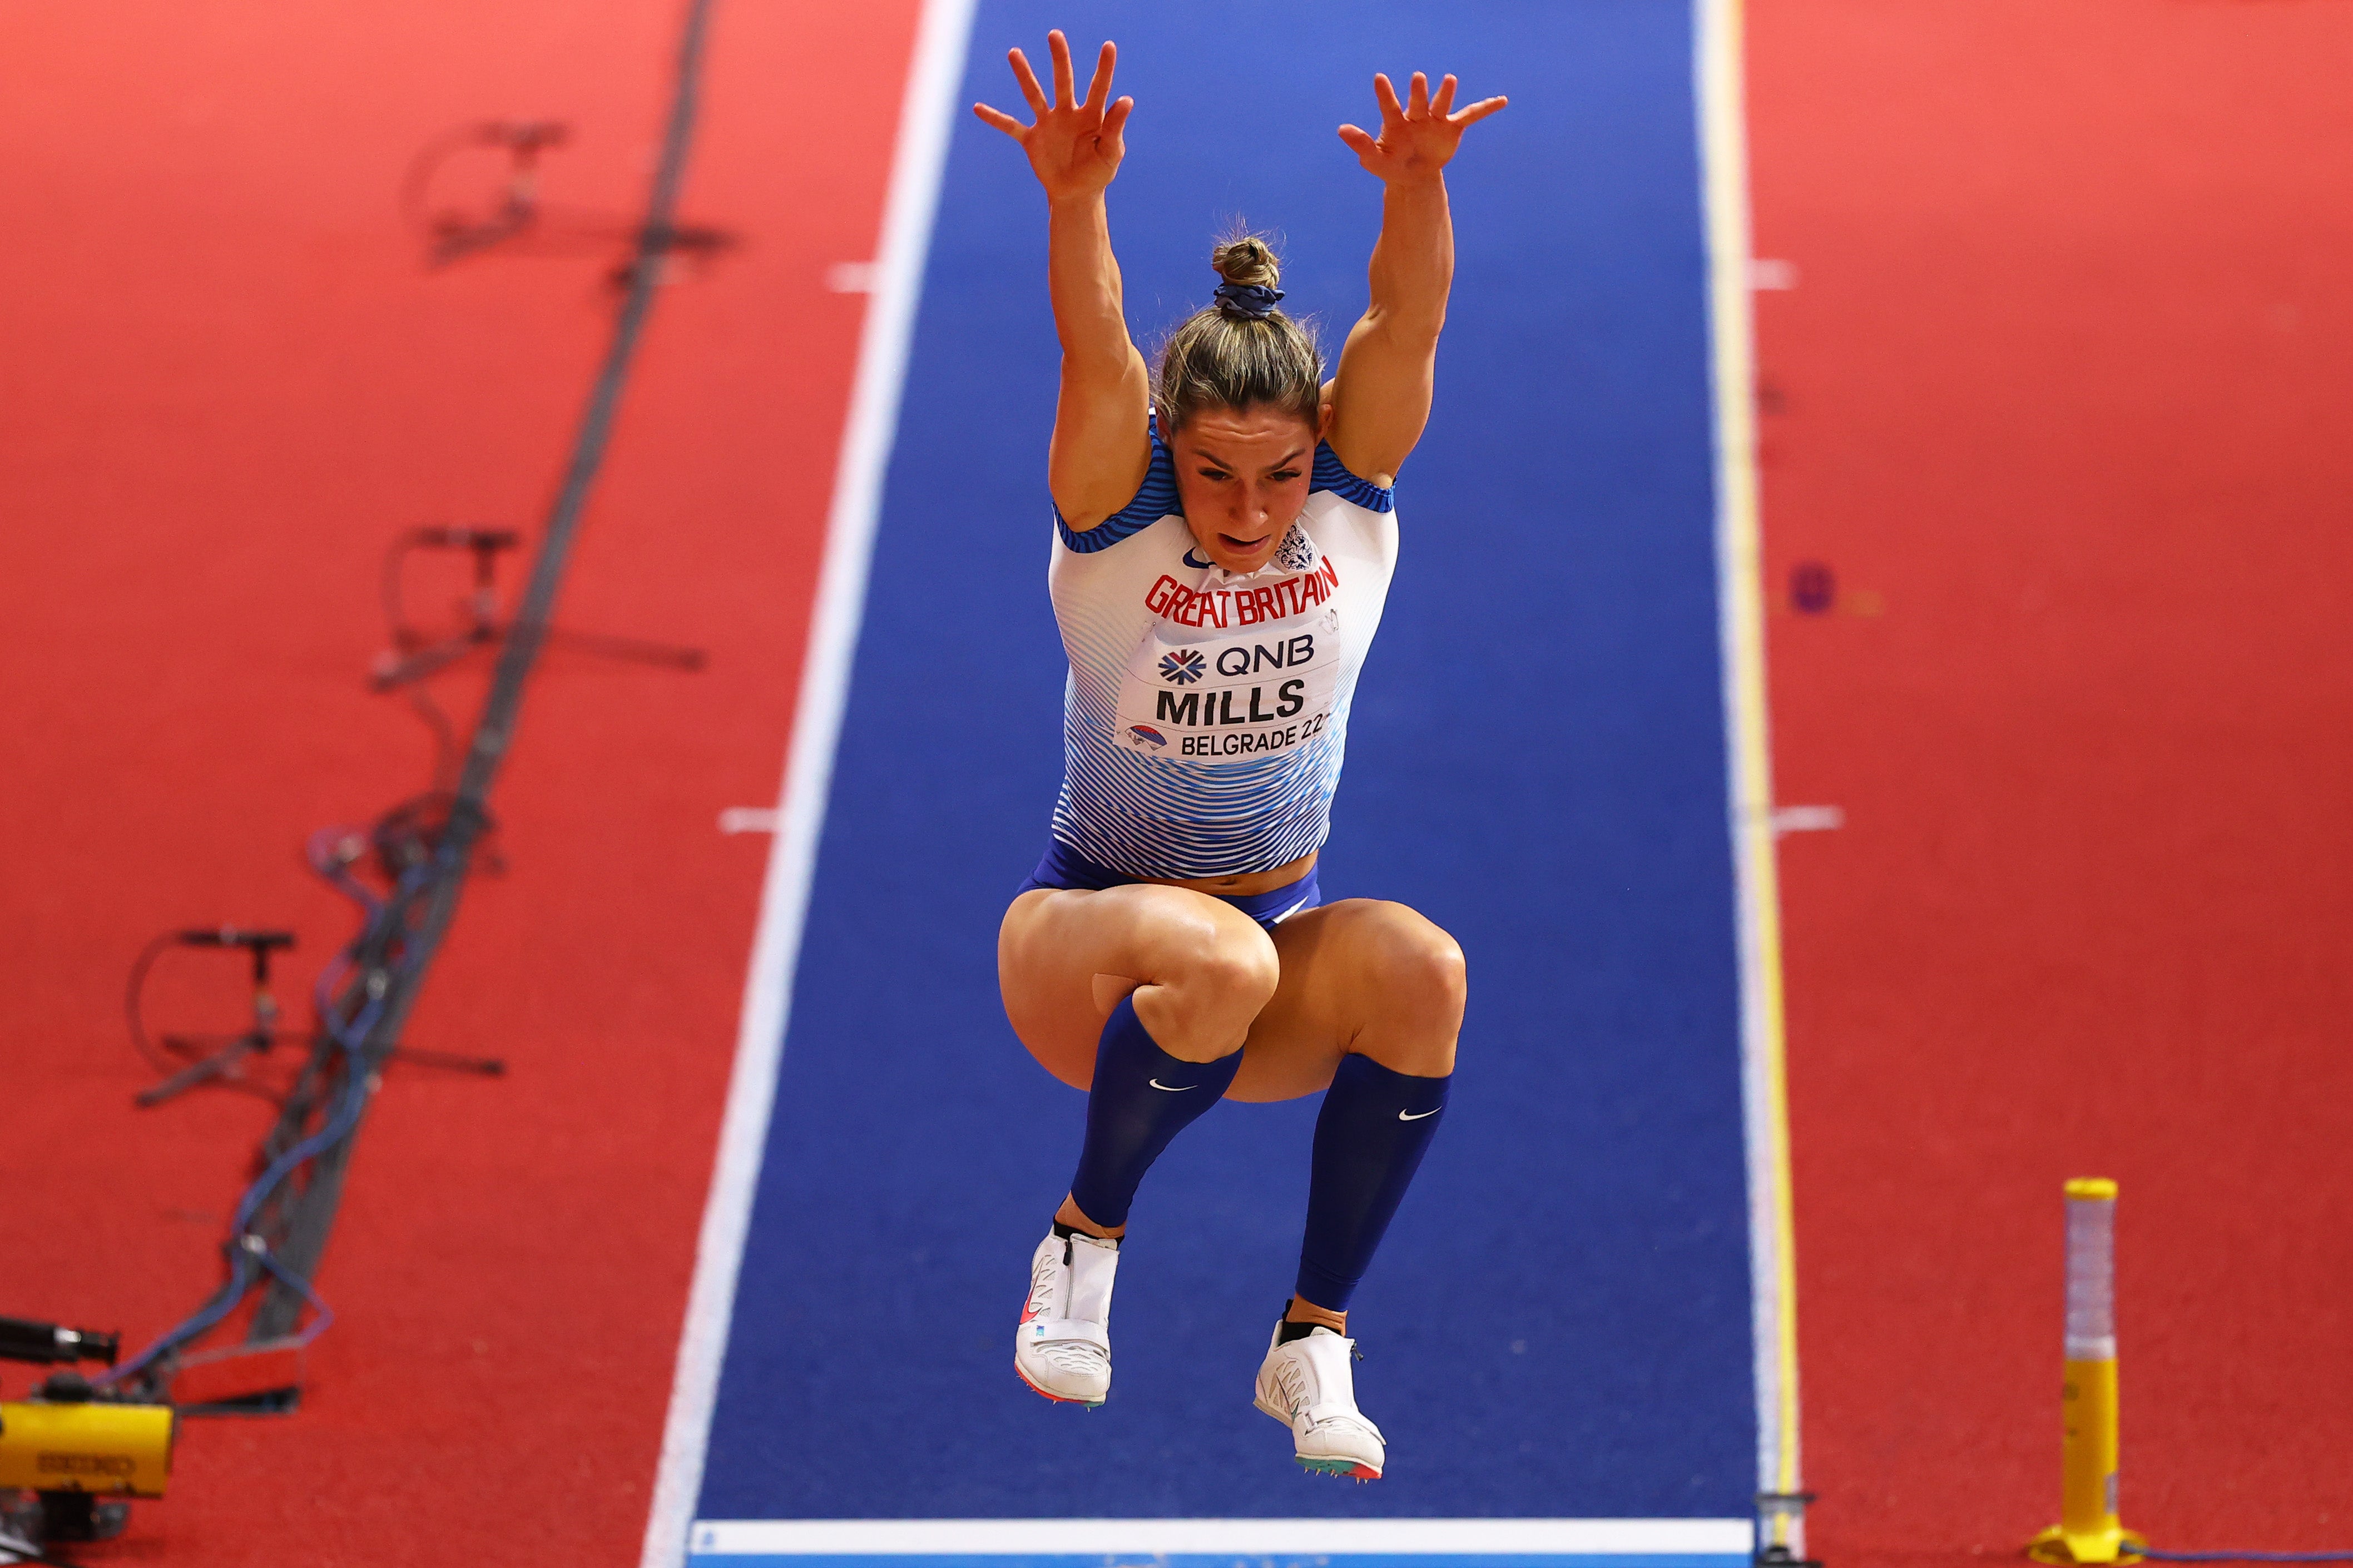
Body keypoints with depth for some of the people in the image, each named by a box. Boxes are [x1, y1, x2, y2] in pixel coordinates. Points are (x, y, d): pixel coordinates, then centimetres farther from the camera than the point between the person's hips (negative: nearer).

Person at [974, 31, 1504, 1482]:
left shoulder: (1353, 513, -6)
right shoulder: (1116, 530, -13)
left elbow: (1407, 328, -23)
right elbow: (1096, 357, -31)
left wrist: (1419, 184, -43)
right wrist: (1078, 198, -50)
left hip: (1282, 931, 3)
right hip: (1088, 942, -3)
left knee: (1417, 965, -32)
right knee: (1218, 959, -38)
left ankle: (1314, 1335, -17)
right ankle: (1085, 1239, -10)